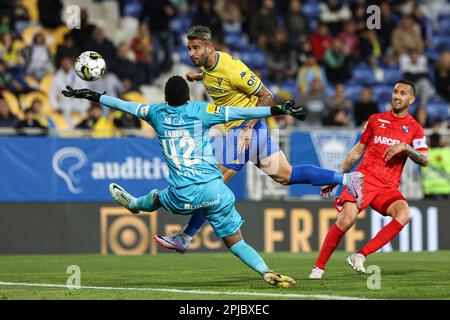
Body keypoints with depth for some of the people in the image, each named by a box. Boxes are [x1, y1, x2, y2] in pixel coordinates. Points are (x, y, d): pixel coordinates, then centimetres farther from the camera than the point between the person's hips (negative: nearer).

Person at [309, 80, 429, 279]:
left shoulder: (414, 128, 12)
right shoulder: (376, 119, 16)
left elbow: (424, 160, 1)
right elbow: (358, 151, 22)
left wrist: (405, 147, -16)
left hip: (388, 187, 0)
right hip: (364, 178, 0)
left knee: (404, 214, -30)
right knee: (346, 219, -24)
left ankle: (360, 256, -26)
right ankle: (319, 267, -10)